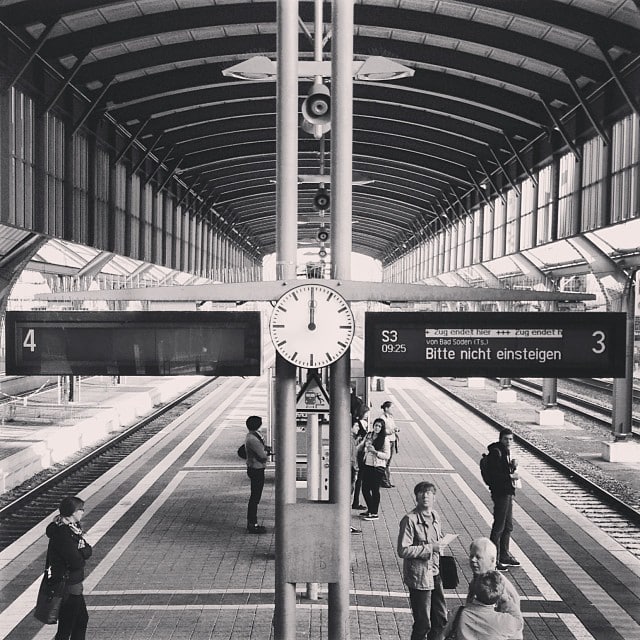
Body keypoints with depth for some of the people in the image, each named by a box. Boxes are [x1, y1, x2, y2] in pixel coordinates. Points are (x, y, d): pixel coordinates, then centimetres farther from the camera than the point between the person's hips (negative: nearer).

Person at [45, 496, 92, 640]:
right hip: (68, 587, -10)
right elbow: (77, 562, -27)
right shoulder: (63, 533, -25)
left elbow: (88, 550, 3)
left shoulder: (73, 527, 6)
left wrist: (81, 552, -17)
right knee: (66, 628, 1)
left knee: (82, 619, 22)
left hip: (74, 585, 10)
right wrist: (83, 552, -8)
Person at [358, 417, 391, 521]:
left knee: (375, 490, 0)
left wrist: (375, 451, -20)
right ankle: (370, 510, 29)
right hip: (367, 465, 6)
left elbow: (387, 455, -11)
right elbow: (360, 447, 22)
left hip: (378, 467, -6)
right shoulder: (368, 435, 8)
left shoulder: (384, 439, -8)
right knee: (365, 489, 11)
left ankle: (374, 513, 12)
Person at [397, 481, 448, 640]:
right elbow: (403, 551, -21)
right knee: (423, 624, 1)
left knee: (441, 619, 15)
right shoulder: (410, 520, -17)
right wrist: (430, 548, -22)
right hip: (419, 575, -7)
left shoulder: (434, 515, 6)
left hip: (435, 573, 7)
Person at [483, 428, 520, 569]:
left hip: (508, 492, 10)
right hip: (500, 492, -10)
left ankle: (504, 555, 30)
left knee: (508, 526, 18)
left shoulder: (506, 452, 14)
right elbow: (493, 475, -22)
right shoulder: (495, 452, -15)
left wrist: (513, 465, -2)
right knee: (499, 526, -6)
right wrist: (510, 476, -19)